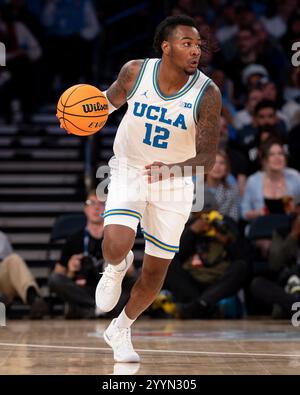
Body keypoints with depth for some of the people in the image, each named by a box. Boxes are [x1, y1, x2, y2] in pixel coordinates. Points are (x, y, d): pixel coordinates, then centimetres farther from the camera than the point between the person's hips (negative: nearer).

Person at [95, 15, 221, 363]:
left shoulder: (207, 94, -20)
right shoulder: (135, 72, -14)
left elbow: (207, 159, -21)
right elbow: (111, 99, 9)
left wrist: (173, 169, -41)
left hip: (175, 182, 1)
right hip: (128, 170, -1)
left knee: (156, 270, 10)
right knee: (116, 245, -28)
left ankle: (120, 331, 36)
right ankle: (116, 268, 11)